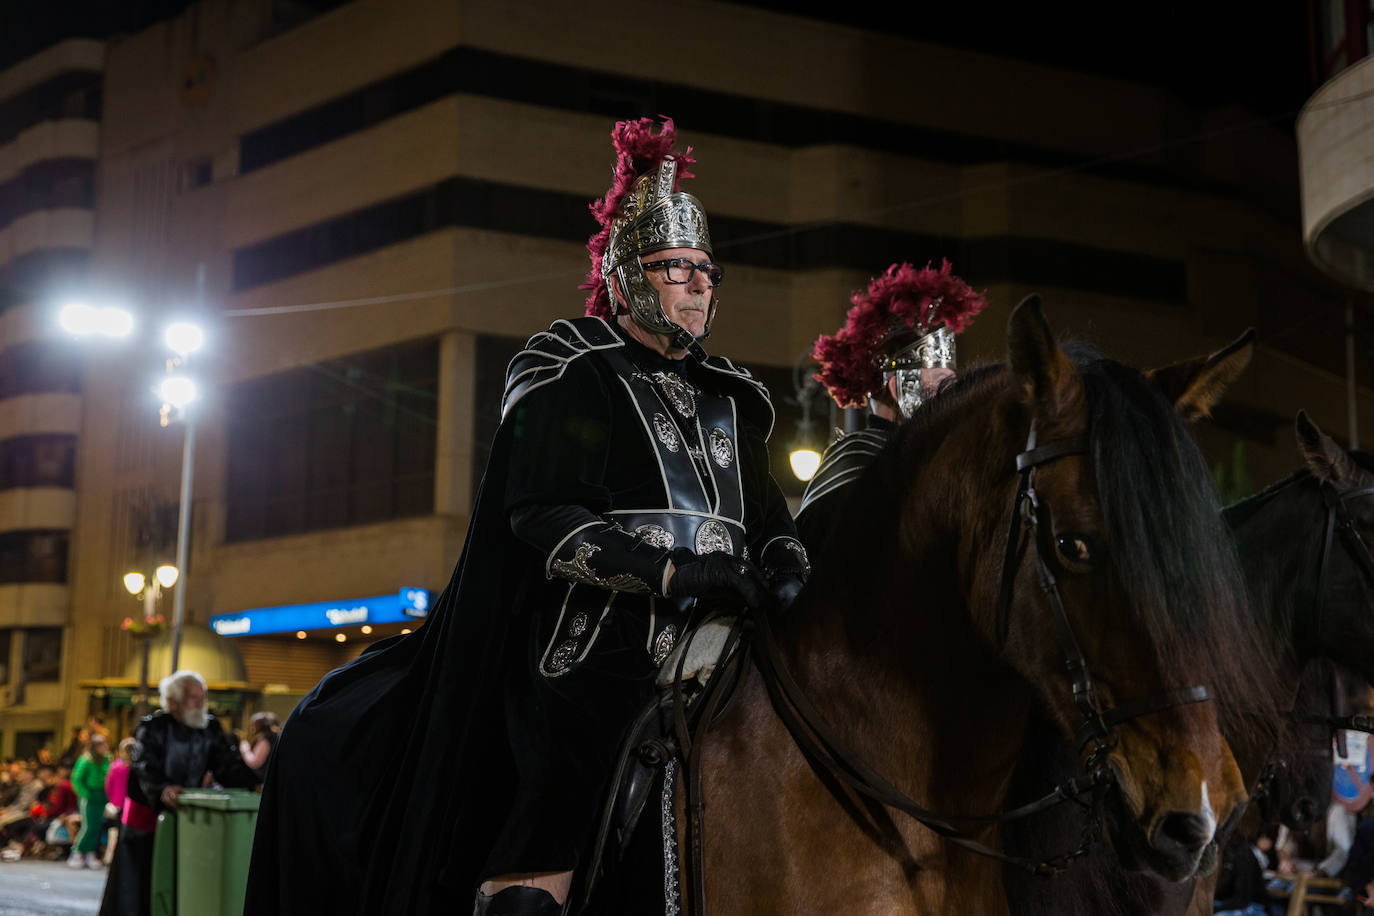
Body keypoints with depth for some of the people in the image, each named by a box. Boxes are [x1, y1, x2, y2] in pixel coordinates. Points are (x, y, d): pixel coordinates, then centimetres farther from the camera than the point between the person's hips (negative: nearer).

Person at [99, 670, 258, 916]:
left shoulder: (211, 728, 4)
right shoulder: (152, 727, -9)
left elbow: (228, 765, -2)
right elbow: (145, 767, -24)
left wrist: (255, 785, -19)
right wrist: (162, 789, -45)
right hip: (146, 816, -4)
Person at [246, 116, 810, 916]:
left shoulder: (726, 398, 24)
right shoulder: (572, 371, 4)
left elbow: (769, 519, 22)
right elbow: (542, 513, -9)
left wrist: (785, 561, -4)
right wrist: (671, 571, -19)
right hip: (597, 661, -6)